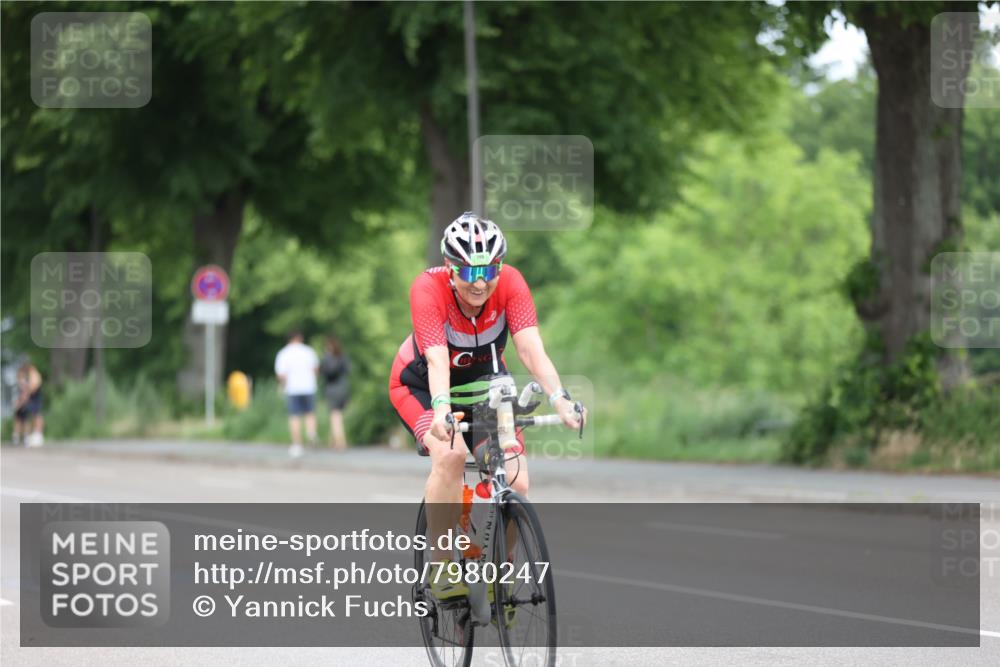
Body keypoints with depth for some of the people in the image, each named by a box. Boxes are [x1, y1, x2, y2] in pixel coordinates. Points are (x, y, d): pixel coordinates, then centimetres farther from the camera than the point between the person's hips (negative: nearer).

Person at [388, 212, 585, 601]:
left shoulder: (509, 283, -25)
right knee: (450, 455, -33)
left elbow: (530, 348, -34)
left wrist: (559, 399, -50)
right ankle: (442, 569, -22)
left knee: (516, 484, -14)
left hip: (483, 381, 3)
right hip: (421, 384, -3)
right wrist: (441, 409, -60)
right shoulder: (428, 289, -32)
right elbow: (436, 358, -43)